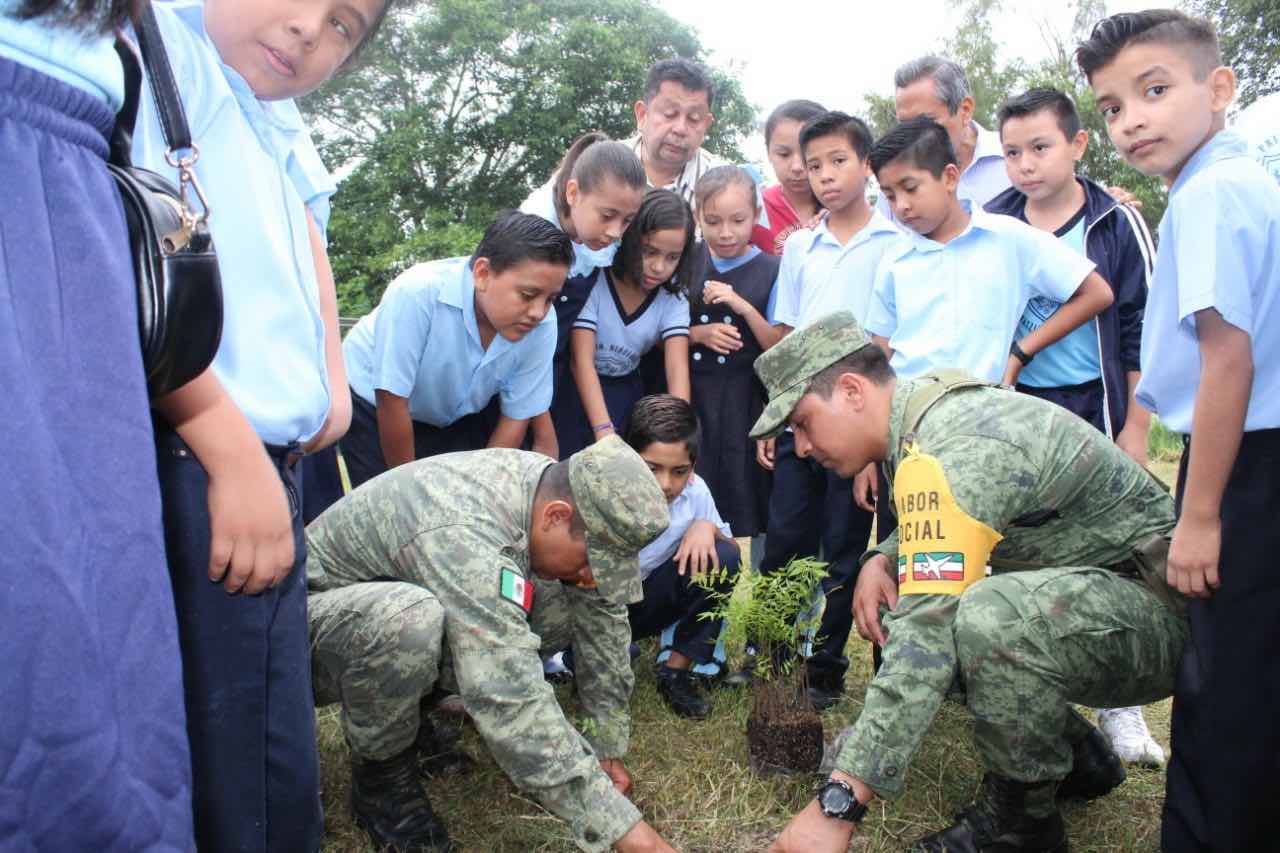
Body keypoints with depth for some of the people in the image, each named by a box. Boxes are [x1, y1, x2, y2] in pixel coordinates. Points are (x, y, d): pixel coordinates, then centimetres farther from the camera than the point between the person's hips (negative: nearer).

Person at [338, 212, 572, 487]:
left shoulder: (543, 325, -24)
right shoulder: (417, 292, -34)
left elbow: (516, 417, -12)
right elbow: (392, 401, -26)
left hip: (458, 416, 3)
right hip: (373, 406, -3)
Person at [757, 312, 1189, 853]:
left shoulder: (952, 451, -28)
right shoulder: (927, 406, 3)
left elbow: (929, 639, -35)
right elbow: (933, 532, 21)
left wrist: (837, 803, -35)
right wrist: (882, 560, -2)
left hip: (1158, 610, -10)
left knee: (987, 618, -36)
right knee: (899, 615, 6)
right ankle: (1074, 754, 18)